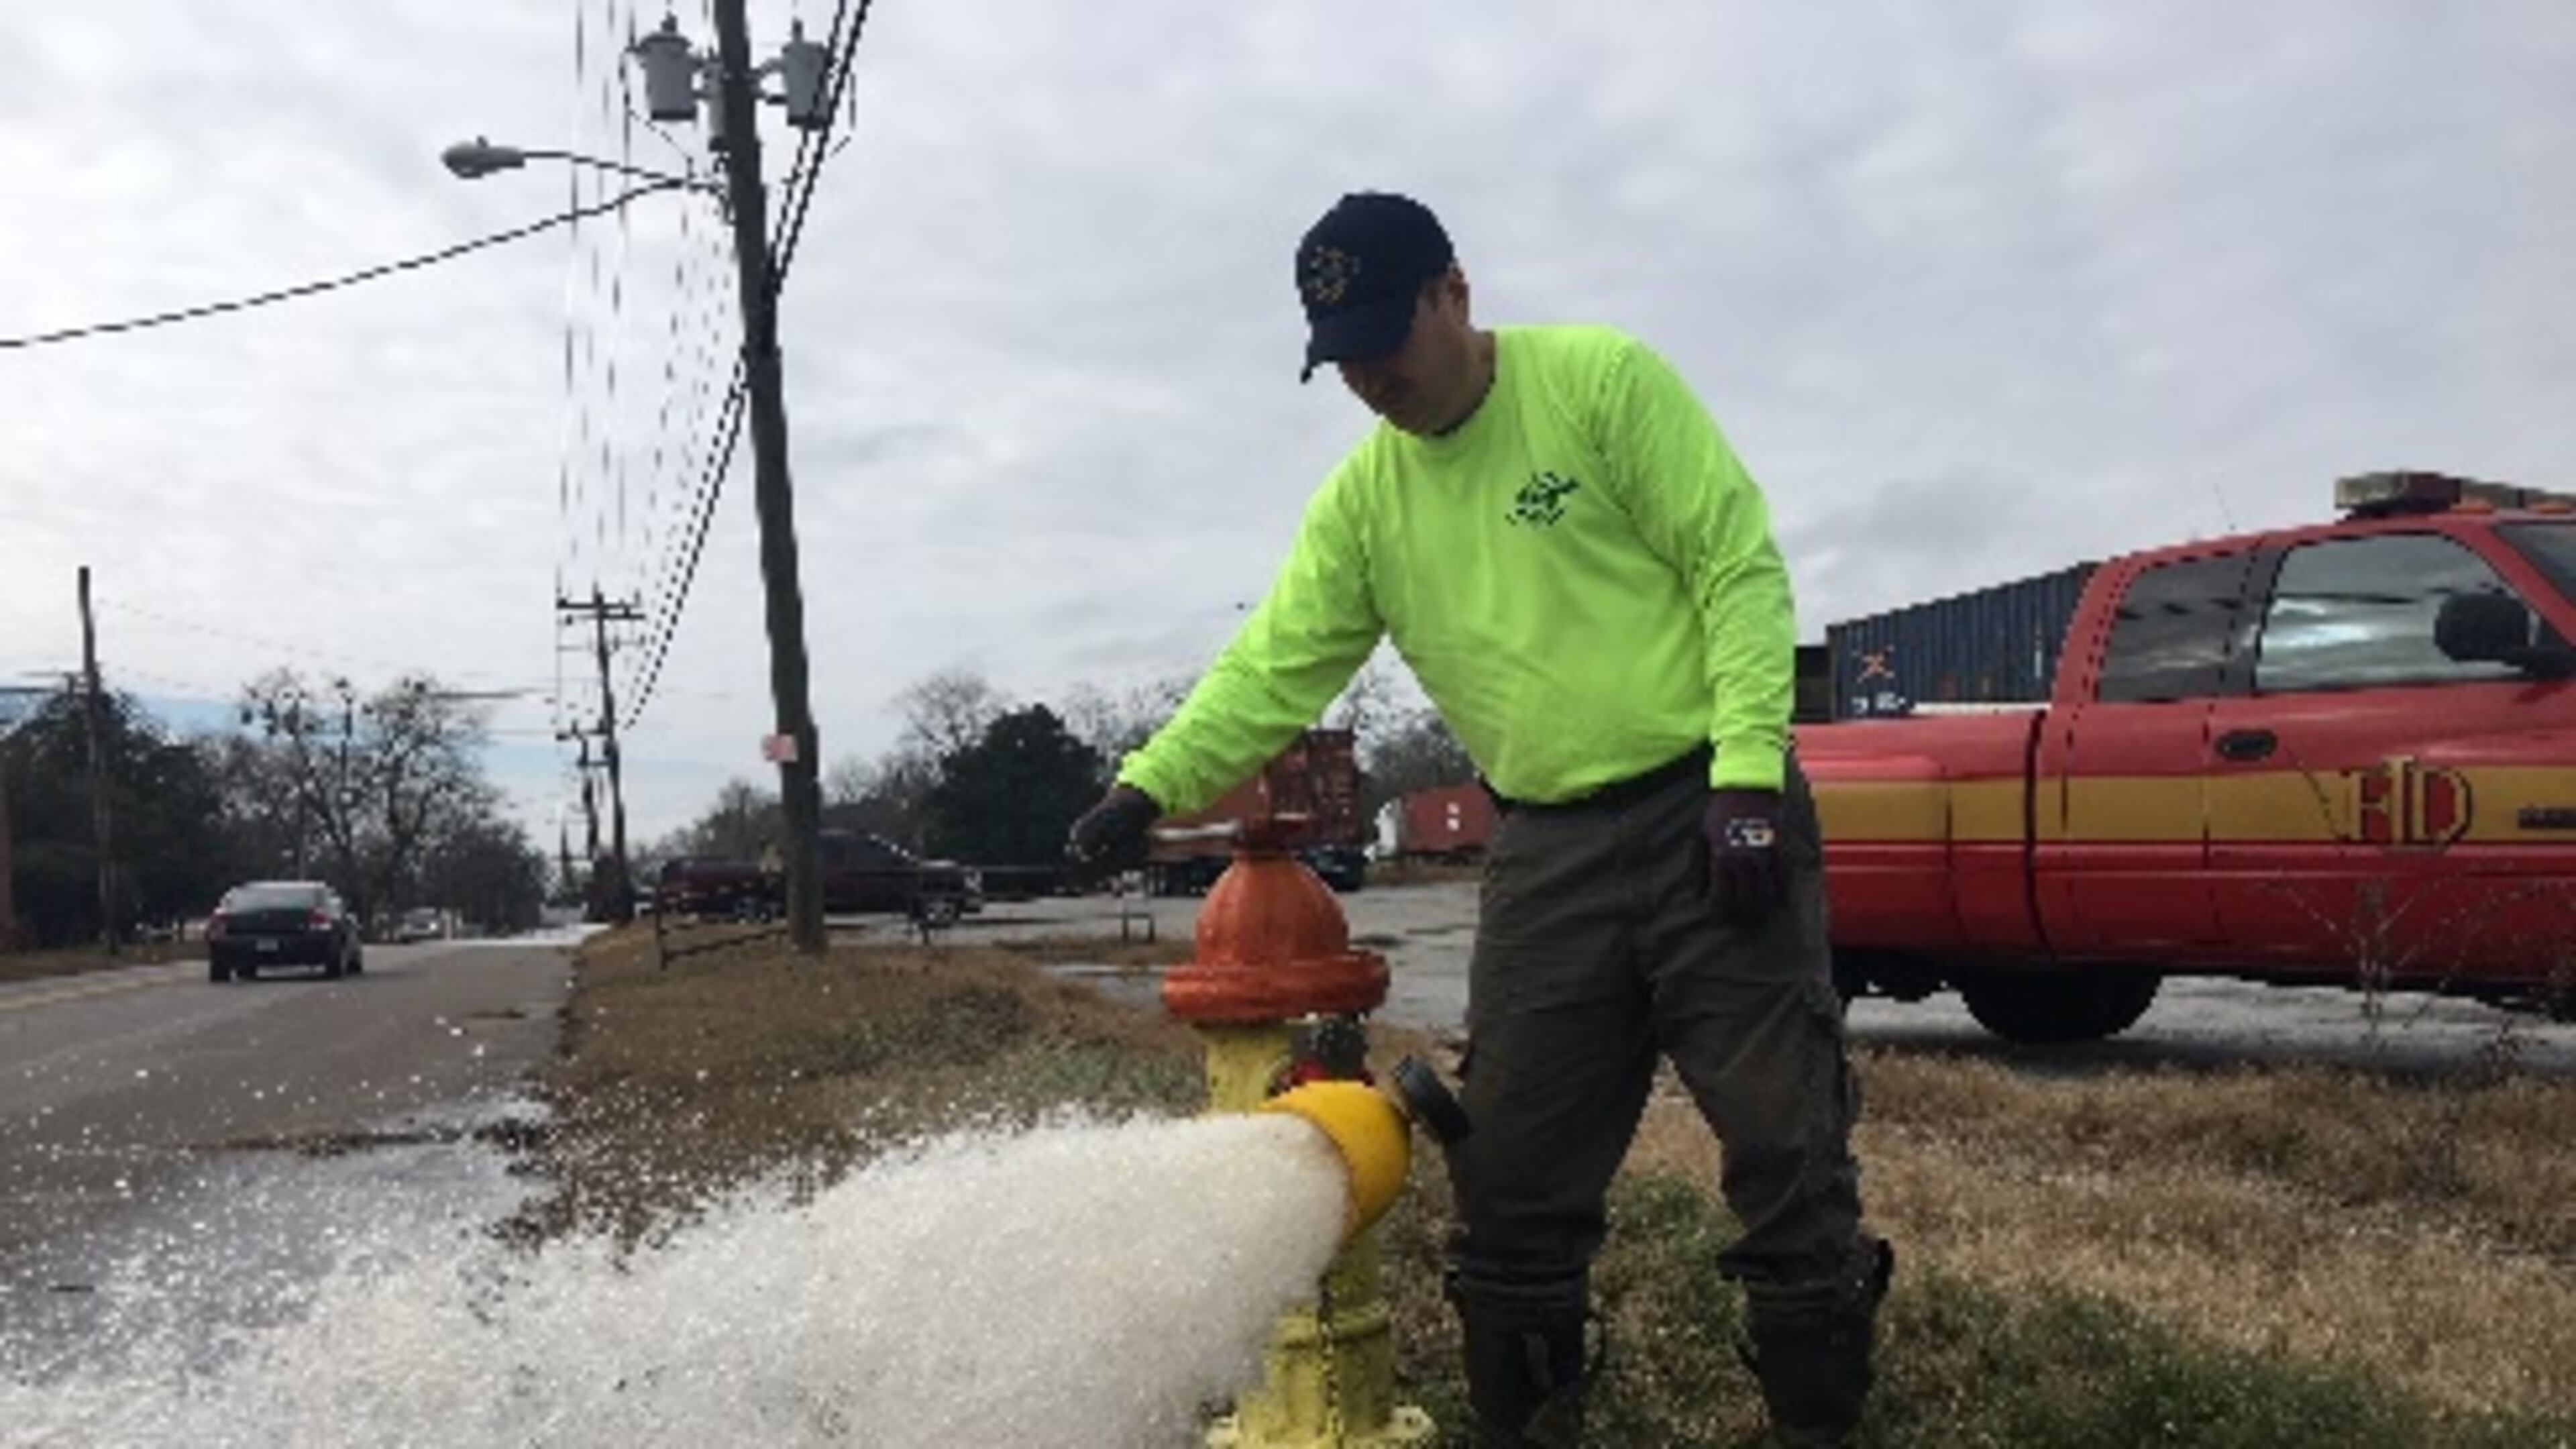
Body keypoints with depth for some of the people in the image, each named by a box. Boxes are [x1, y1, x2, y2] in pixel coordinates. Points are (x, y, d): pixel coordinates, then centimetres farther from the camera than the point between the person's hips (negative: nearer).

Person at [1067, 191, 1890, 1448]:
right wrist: (1152, 782, -12)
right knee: (1511, 1171, 7)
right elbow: (1271, 666, 3)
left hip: (1707, 811, -4)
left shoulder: (1604, 380, -7)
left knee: (1785, 1134, 0)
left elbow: (1740, 570, -10)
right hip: (1546, 850, 5)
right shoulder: (1360, 499, 7)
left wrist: (1745, 776, -17)